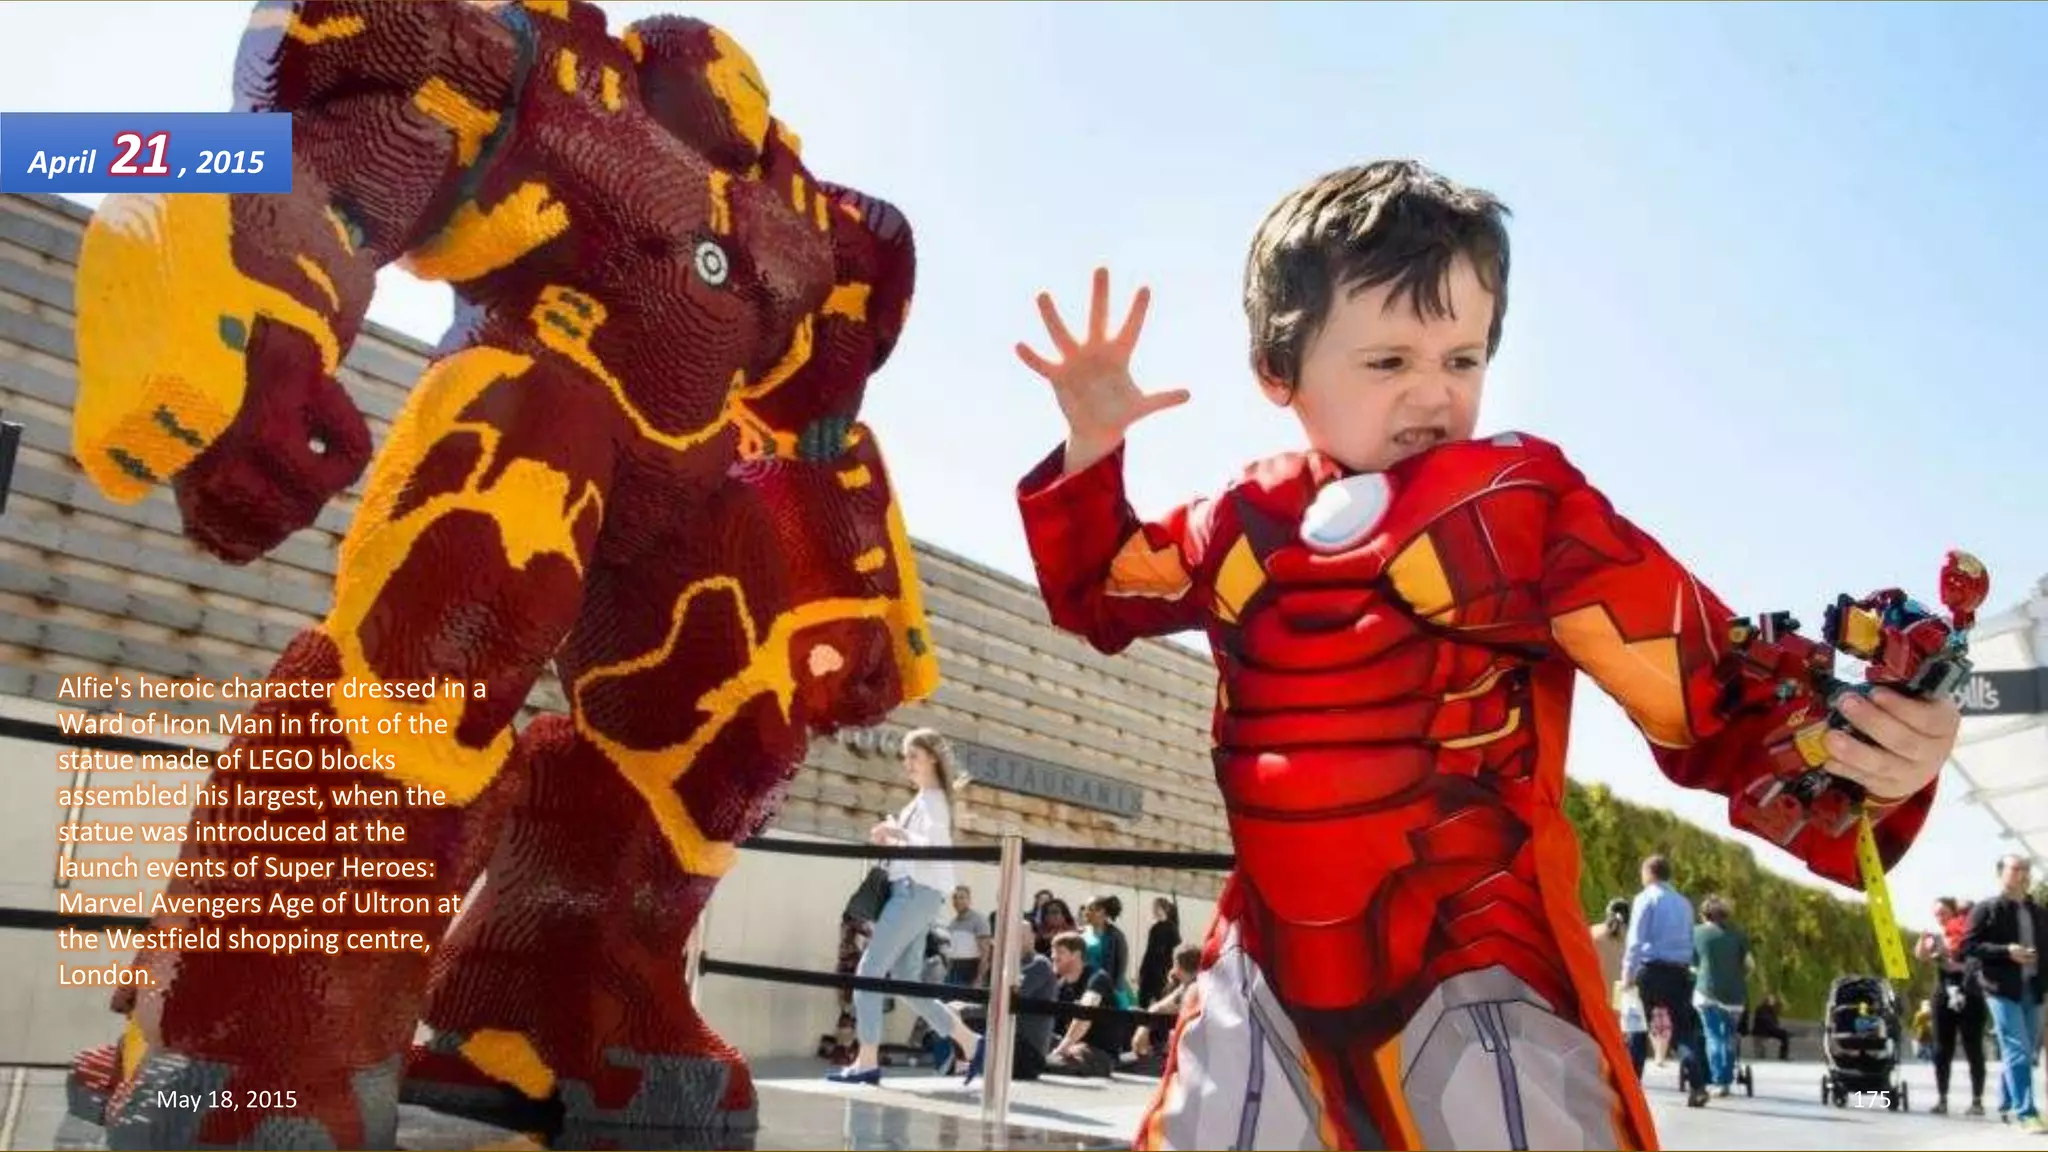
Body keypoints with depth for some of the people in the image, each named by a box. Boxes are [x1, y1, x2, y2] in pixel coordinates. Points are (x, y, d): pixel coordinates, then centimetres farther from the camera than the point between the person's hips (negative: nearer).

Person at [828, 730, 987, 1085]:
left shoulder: (933, 799, -7)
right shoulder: (923, 800, 21)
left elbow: (936, 848, -21)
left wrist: (897, 832, -17)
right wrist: (890, 839, 10)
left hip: (916, 892, -10)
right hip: (911, 892, 10)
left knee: (869, 971, -10)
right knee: (904, 981, 9)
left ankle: (867, 1062, -9)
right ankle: (969, 1041, 13)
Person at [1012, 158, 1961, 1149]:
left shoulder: (1524, 504, -9)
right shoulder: (1244, 527, 4)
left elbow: (1707, 689, -11)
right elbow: (1099, 597, 20)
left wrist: (1845, 757, -32)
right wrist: (1090, 450, 4)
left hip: (1481, 973, -4)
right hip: (1270, 970, 4)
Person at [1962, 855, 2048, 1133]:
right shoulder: (1986, 909, 0)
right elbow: (1968, 945, -6)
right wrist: (2006, 951, -18)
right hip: (2002, 989, -6)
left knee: (2025, 1052, 11)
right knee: (2017, 1052, -10)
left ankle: (2009, 1105, 24)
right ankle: (2025, 1112, -10)